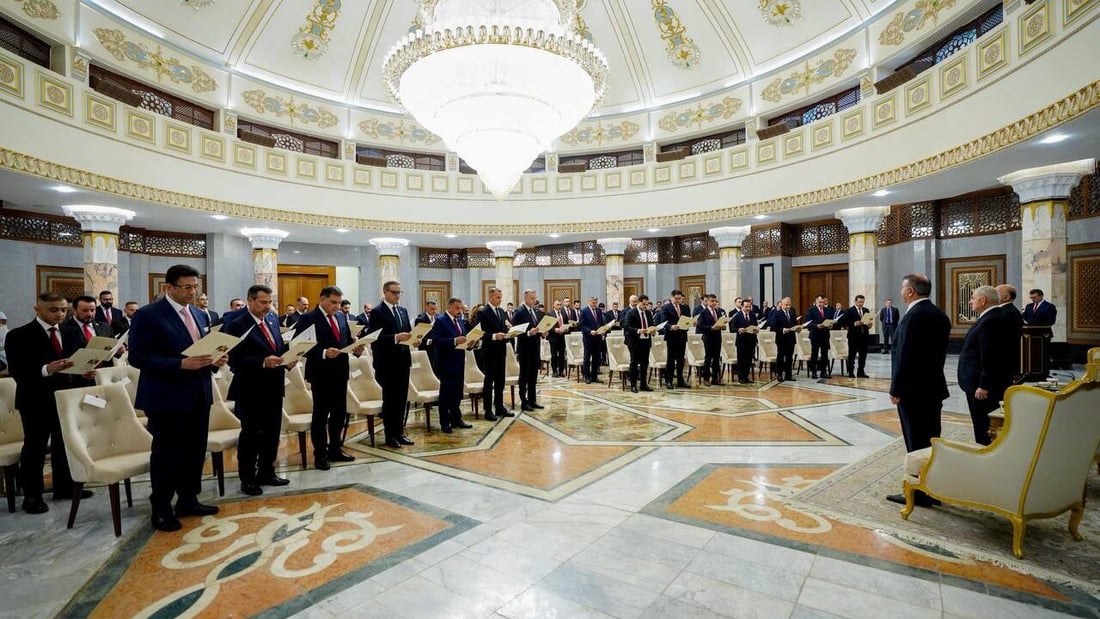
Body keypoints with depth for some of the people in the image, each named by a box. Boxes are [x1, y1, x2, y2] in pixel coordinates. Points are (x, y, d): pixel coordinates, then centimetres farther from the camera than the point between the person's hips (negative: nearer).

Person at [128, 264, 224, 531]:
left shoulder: (199, 315, 11)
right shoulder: (147, 315, -10)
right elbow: (138, 357, -16)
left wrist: (215, 361, -4)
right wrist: (181, 364, -25)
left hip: (199, 395, 7)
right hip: (167, 398, -7)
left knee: (196, 451, 14)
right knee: (167, 454, 5)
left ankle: (188, 501, 29)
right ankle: (161, 509, 21)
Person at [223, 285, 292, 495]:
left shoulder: (273, 319, 8)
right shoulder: (237, 325, -12)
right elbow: (234, 359, -18)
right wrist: (263, 362, -26)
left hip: (274, 386, 7)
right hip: (251, 389, -6)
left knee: (272, 432, 15)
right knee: (251, 434, 7)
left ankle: (267, 472, 31)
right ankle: (247, 479, 21)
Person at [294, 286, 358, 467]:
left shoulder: (341, 316, 9)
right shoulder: (308, 318, -10)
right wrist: (323, 353, -27)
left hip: (340, 371, 6)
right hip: (321, 373, -6)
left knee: (339, 412, 14)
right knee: (321, 414, 6)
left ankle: (335, 450, 29)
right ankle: (320, 455, 19)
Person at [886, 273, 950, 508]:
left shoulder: (913, 316, -18)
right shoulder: (940, 315, 10)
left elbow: (904, 356, -21)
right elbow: (939, 352, 13)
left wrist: (895, 389, -14)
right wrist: (933, 377, 17)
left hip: (913, 389, -9)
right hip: (934, 387, 9)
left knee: (916, 443, 0)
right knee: (932, 440, 14)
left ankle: (919, 493, 9)